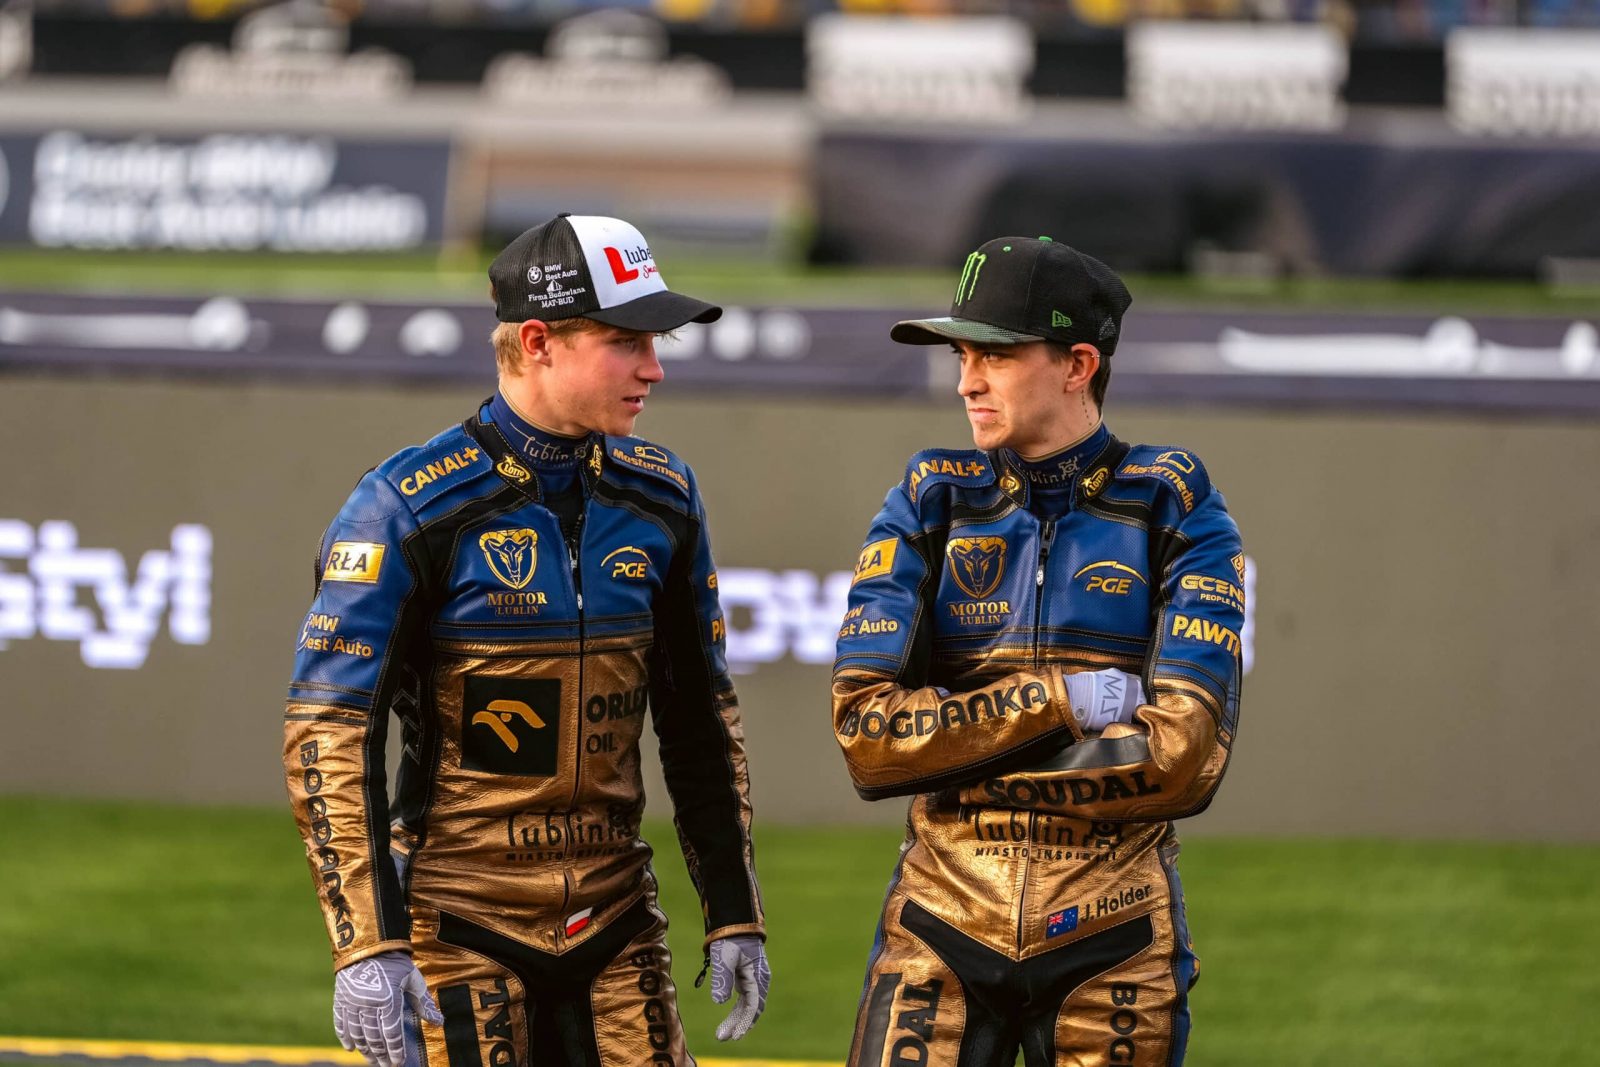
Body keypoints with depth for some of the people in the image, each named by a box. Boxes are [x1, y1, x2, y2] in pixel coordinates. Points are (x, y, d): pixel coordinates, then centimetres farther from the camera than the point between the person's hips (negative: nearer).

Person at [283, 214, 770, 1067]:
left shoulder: (659, 499, 7)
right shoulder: (412, 507, -11)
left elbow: (700, 724, 16)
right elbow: (328, 732, -13)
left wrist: (734, 915, 12)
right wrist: (365, 945, -21)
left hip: (614, 924, 5)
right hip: (461, 924, -5)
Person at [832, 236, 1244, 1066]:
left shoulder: (1174, 516, 1)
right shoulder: (930, 507, 7)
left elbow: (1182, 757, -13)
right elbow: (865, 729, -5)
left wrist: (952, 764, -9)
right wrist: (1058, 701, -13)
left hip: (1110, 935, -1)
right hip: (943, 926, 1)